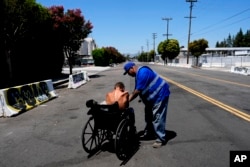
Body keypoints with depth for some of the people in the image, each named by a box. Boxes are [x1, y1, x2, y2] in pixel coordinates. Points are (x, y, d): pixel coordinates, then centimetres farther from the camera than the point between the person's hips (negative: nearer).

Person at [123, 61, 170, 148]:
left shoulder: (142, 72, -24)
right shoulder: (138, 74, 9)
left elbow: (138, 91, -25)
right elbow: (136, 90, 11)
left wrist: (128, 100, -16)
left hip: (160, 95, -11)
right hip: (152, 97, 11)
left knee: (157, 117, -8)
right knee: (149, 116, 18)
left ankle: (160, 139, 3)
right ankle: (148, 133, 33)